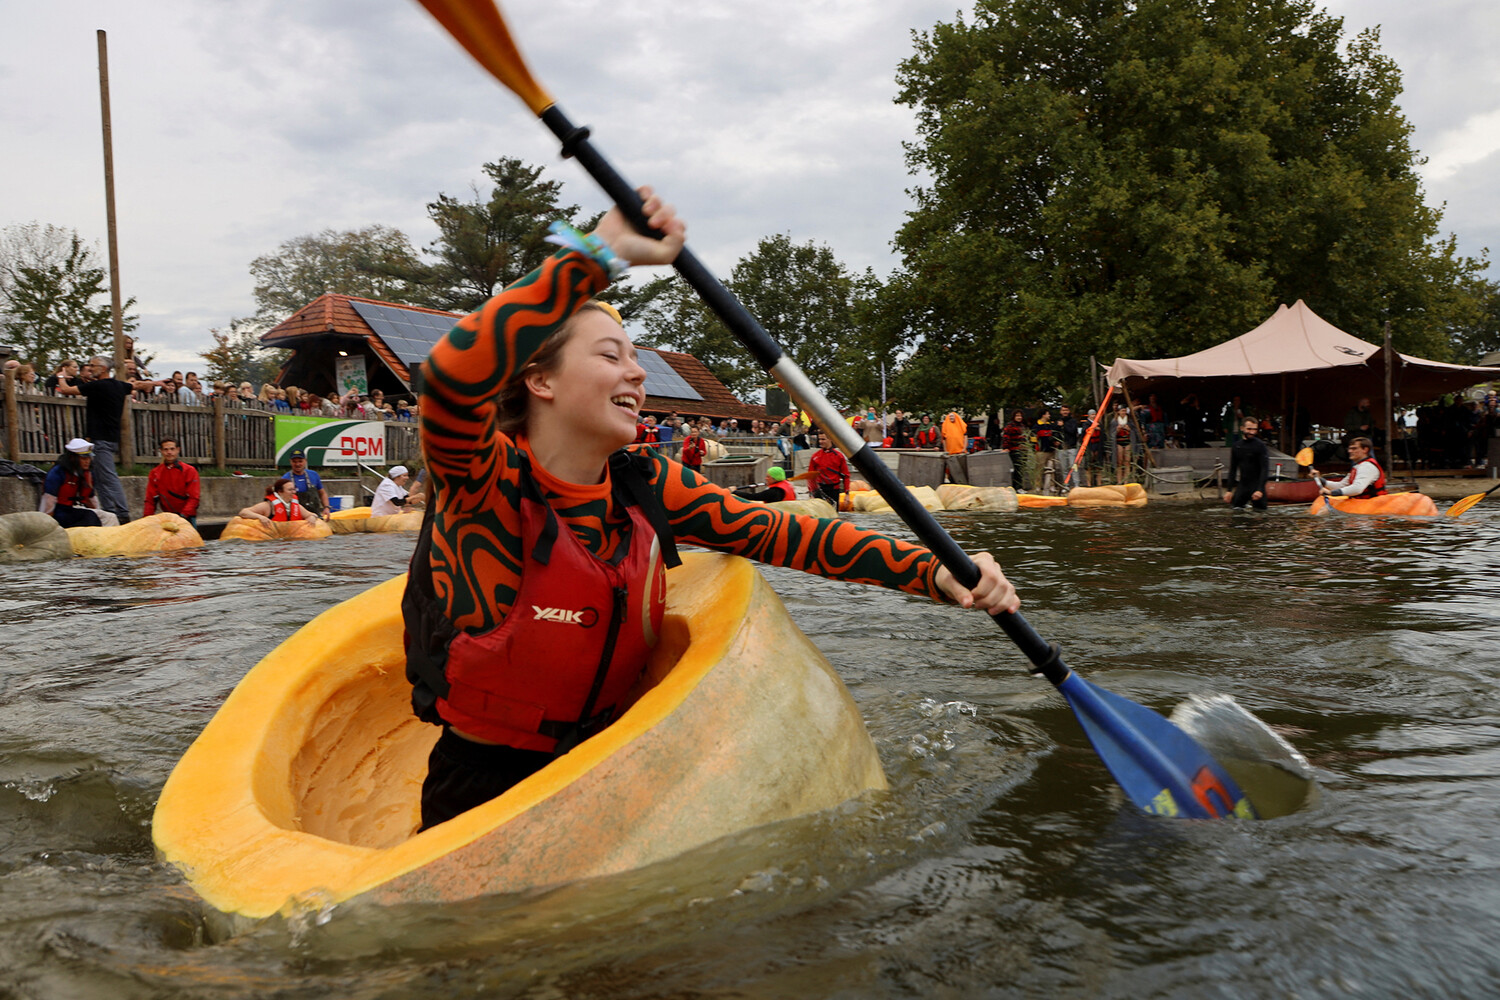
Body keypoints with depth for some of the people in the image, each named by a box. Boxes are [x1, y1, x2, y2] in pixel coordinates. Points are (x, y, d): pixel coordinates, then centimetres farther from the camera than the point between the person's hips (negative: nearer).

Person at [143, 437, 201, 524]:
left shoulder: (189, 470, -1)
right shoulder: (155, 473, 9)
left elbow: (194, 498, -7)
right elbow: (150, 499, 10)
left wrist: (183, 515, -19)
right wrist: (147, 518, -3)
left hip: (186, 518, -3)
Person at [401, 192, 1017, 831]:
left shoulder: (646, 485, 0)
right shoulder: (488, 478, -16)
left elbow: (777, 534, -3)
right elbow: (453, 378, -37)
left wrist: (936, 573, -15)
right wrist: (601, 253, -36)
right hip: (483, 790, -5)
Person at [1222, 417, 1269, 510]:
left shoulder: (1260, 446, -6)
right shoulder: (1236, 446, 9)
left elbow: (1265, 469, -11)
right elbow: (1233, 469, 15)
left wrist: (1260, 490, -21)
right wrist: (1229, 490, 10)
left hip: (1256, 486, -5)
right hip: (1242, 485, 5)